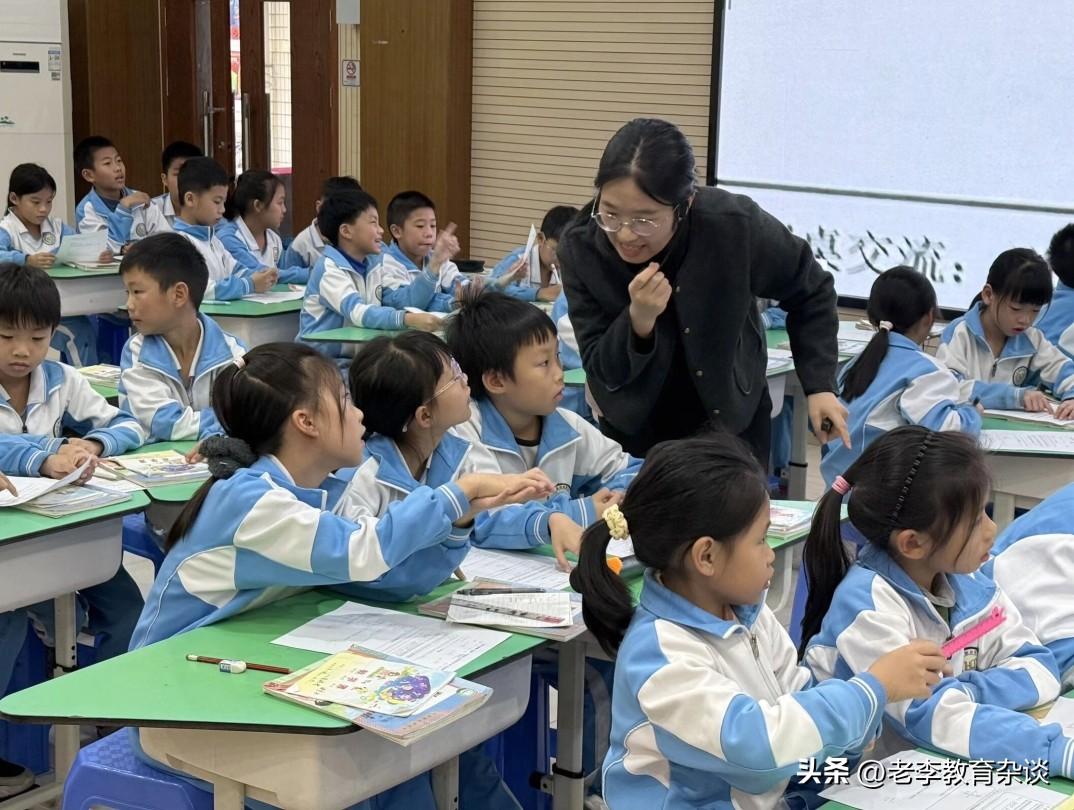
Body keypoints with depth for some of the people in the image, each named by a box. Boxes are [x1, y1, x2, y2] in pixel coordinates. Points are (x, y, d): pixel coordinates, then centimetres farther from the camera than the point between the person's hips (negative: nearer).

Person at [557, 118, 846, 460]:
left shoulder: (734, 225, -25)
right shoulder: (580, 247, -22)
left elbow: (810, 292, -5)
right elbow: (600, 373, -18)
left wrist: (819, 385, -10)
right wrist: (638, 321, -35)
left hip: (731, 423, 0)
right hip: (634, 431, 1)